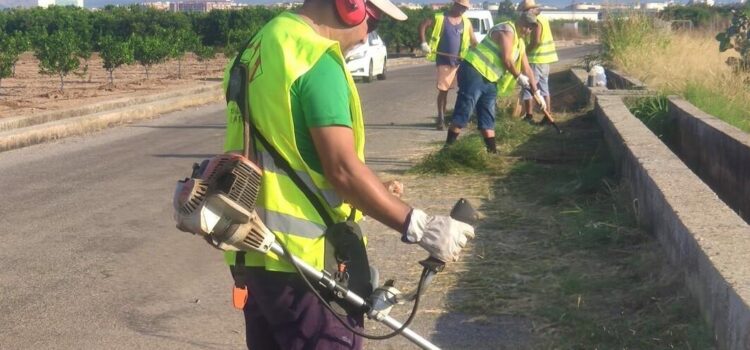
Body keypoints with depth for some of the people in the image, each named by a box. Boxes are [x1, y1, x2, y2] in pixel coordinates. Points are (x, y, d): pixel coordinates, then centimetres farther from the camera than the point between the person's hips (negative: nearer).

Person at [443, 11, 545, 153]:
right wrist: (519, 76, -2)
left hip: (490, 79, 10)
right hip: (474, 72, -10)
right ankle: (448, 147, -11)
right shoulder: (507, 31, -10)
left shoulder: (520, 43, 20)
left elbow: (527, 69, 25)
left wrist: (536, 91, 22)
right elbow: (506, 60, -15)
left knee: (488, 116, 10)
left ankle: (492, 151, 13)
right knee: (463, 111, -12)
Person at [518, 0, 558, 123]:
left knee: (528, 88, -4)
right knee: (544, 88, 13)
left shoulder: (536, 21, -15)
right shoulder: (542, 18, 15)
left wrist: (523, 53, -12)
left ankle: (529, 116, -4)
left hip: (536, 60, -10)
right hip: (544, 59, 10)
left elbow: (535, 42, -22)